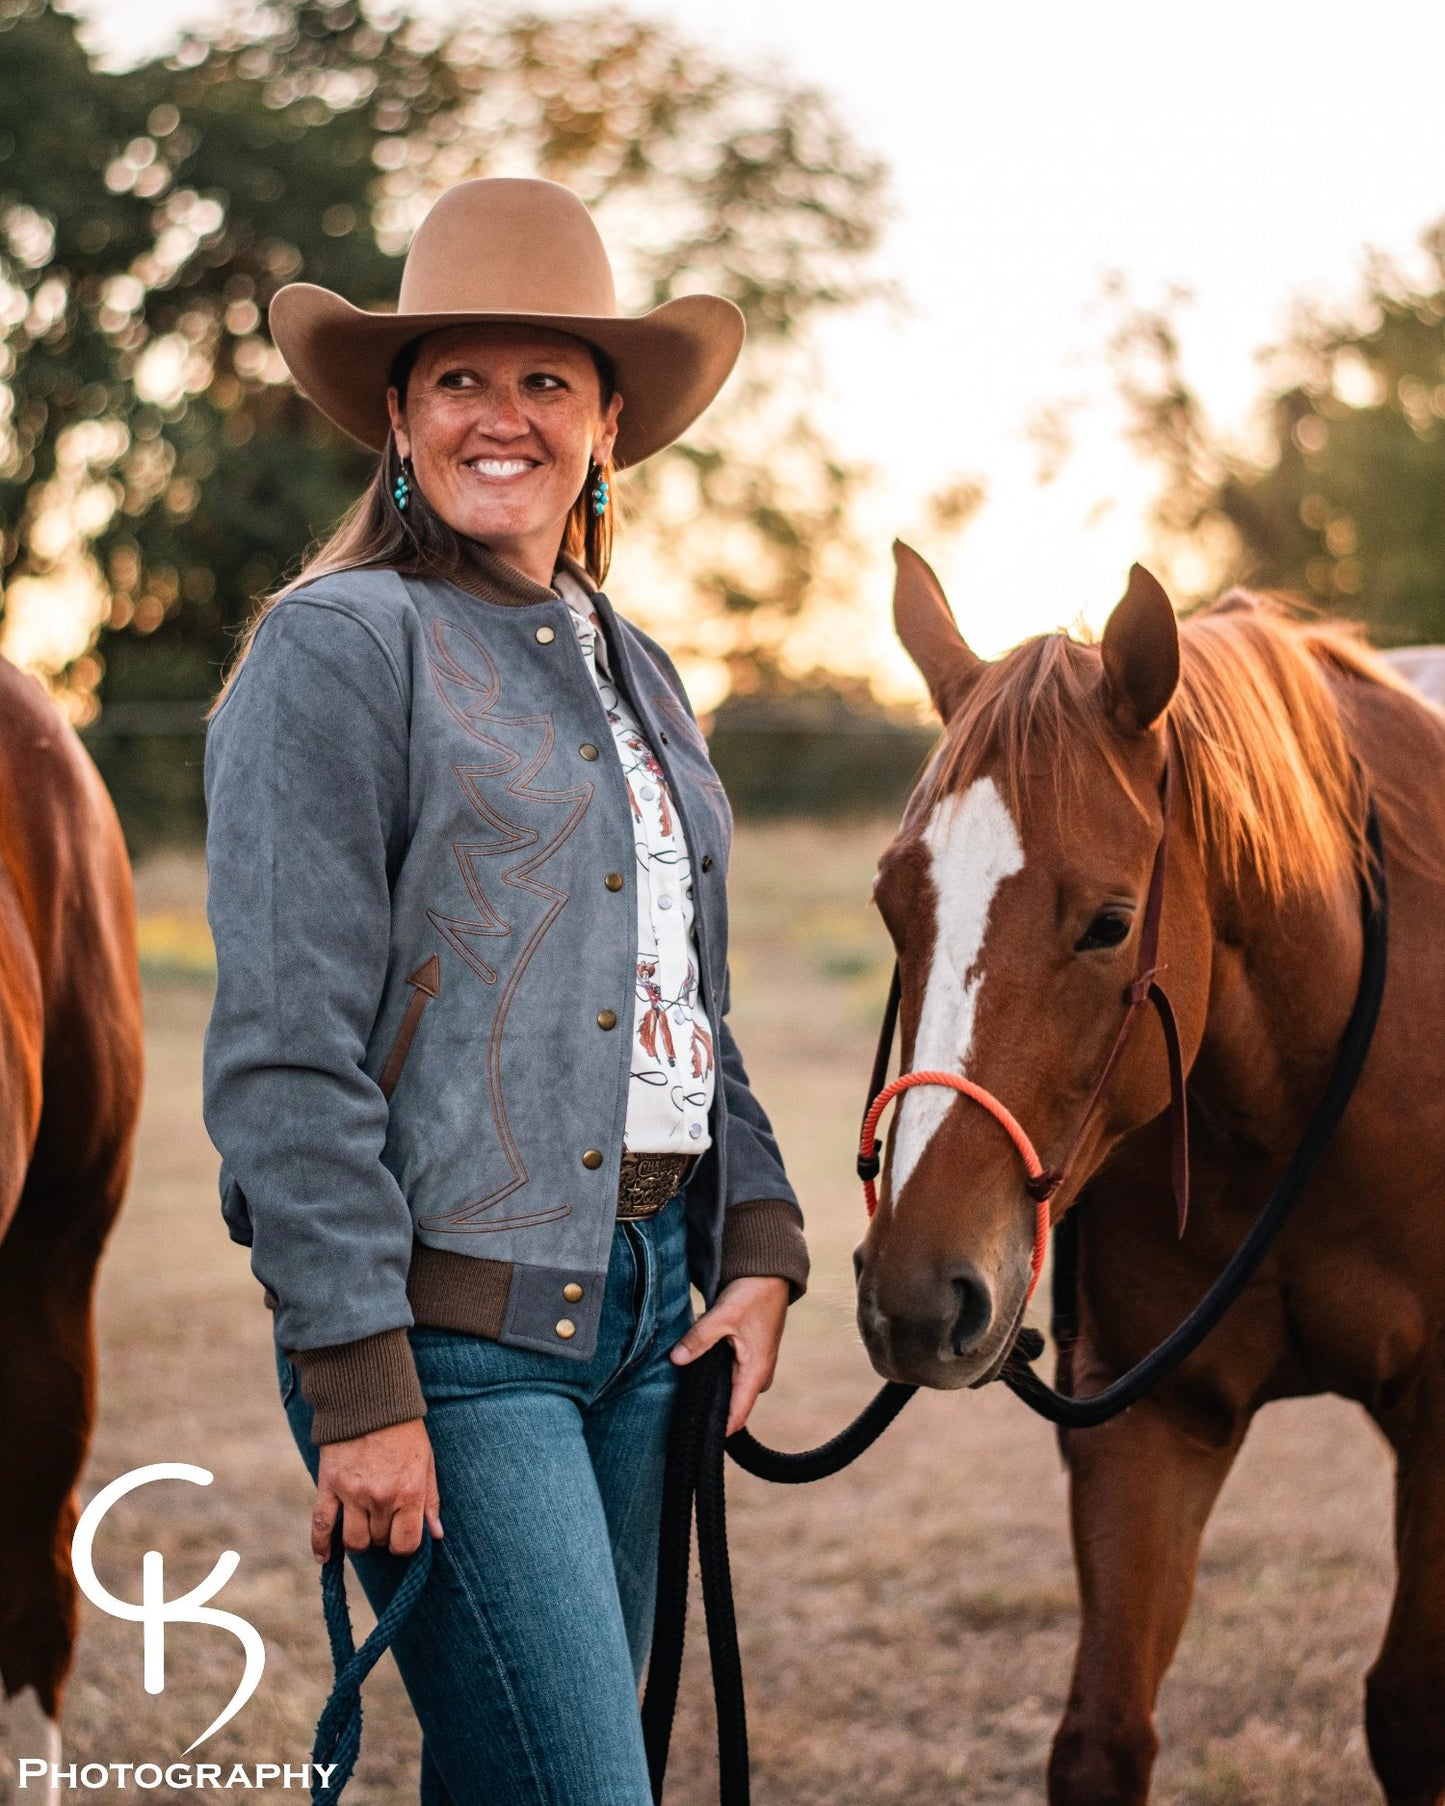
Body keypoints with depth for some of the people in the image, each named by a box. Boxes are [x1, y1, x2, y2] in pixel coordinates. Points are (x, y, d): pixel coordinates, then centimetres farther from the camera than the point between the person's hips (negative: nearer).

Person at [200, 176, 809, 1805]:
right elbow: (283, 1051, -13)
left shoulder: (634, 674, 17)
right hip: (453, 1326, -7)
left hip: (650, 1303, 7)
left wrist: (759, 1244, 7)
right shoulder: (335, 649, -7)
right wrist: (358, 1382, -18)